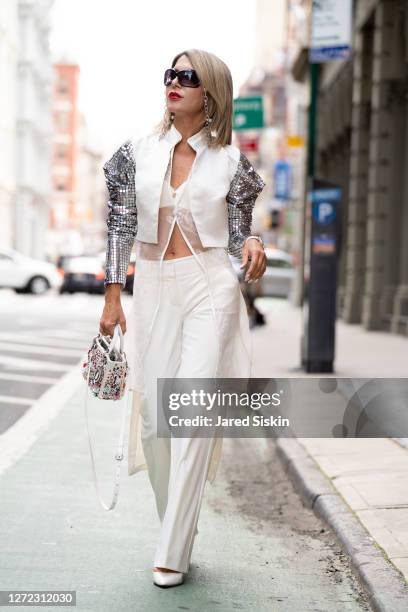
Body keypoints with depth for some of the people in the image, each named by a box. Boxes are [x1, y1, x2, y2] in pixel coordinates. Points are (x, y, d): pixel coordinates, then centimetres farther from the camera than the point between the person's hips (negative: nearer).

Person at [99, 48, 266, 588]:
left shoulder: (229, 159, 2)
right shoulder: (139, 150, 6)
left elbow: (236, 231, 7)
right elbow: (121, 225, 7)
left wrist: (250, 245, -18)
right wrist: (113, 298, 3)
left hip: (209, 288, -3)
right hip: (153, 289, 3)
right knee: (153, 416, 4)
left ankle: (173, 551, -5)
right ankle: (177, 524, 23)